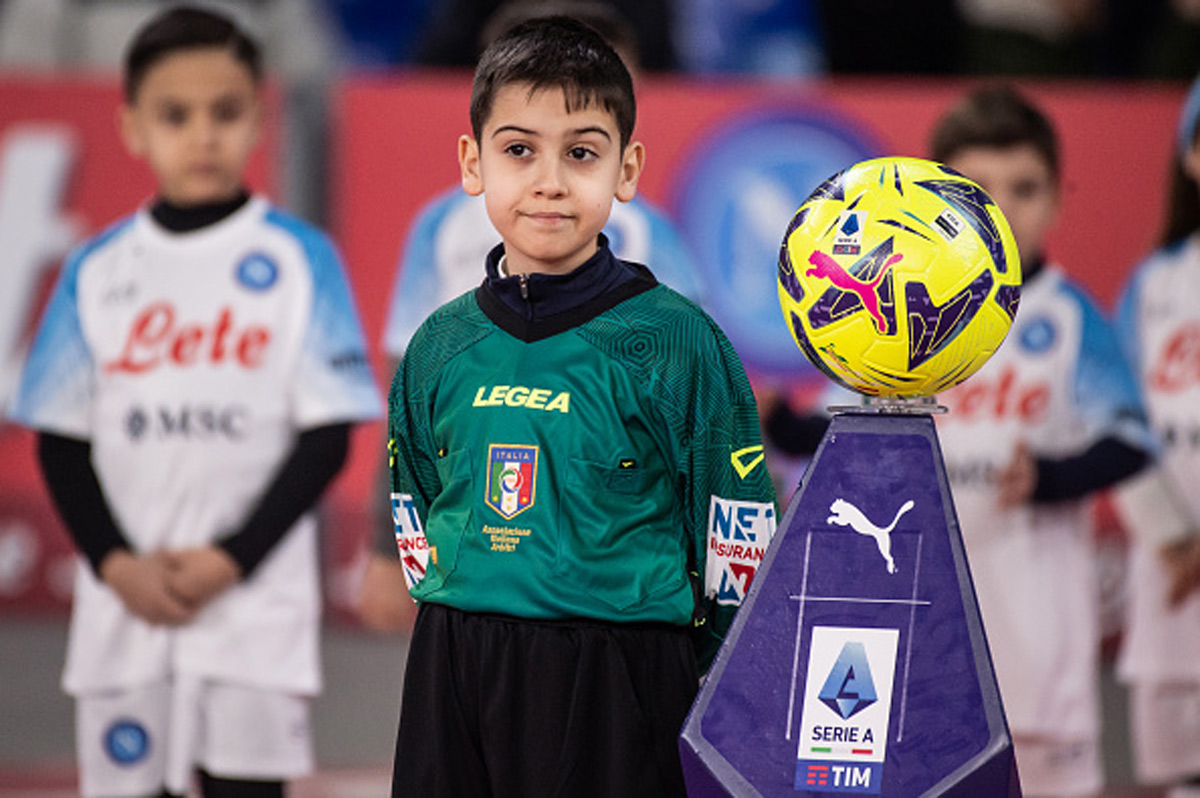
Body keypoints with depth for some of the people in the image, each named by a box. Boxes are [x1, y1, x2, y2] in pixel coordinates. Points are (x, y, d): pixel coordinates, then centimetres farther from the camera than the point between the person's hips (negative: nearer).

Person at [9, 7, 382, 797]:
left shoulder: (301, 260, -1)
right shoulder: (96, 273, 6)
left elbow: (328, 436, -4)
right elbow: (61, 444, 7)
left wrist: (230, 560, -12)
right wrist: (117, 565, -8)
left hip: (254, 605, -2)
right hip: (125, 607, 3)